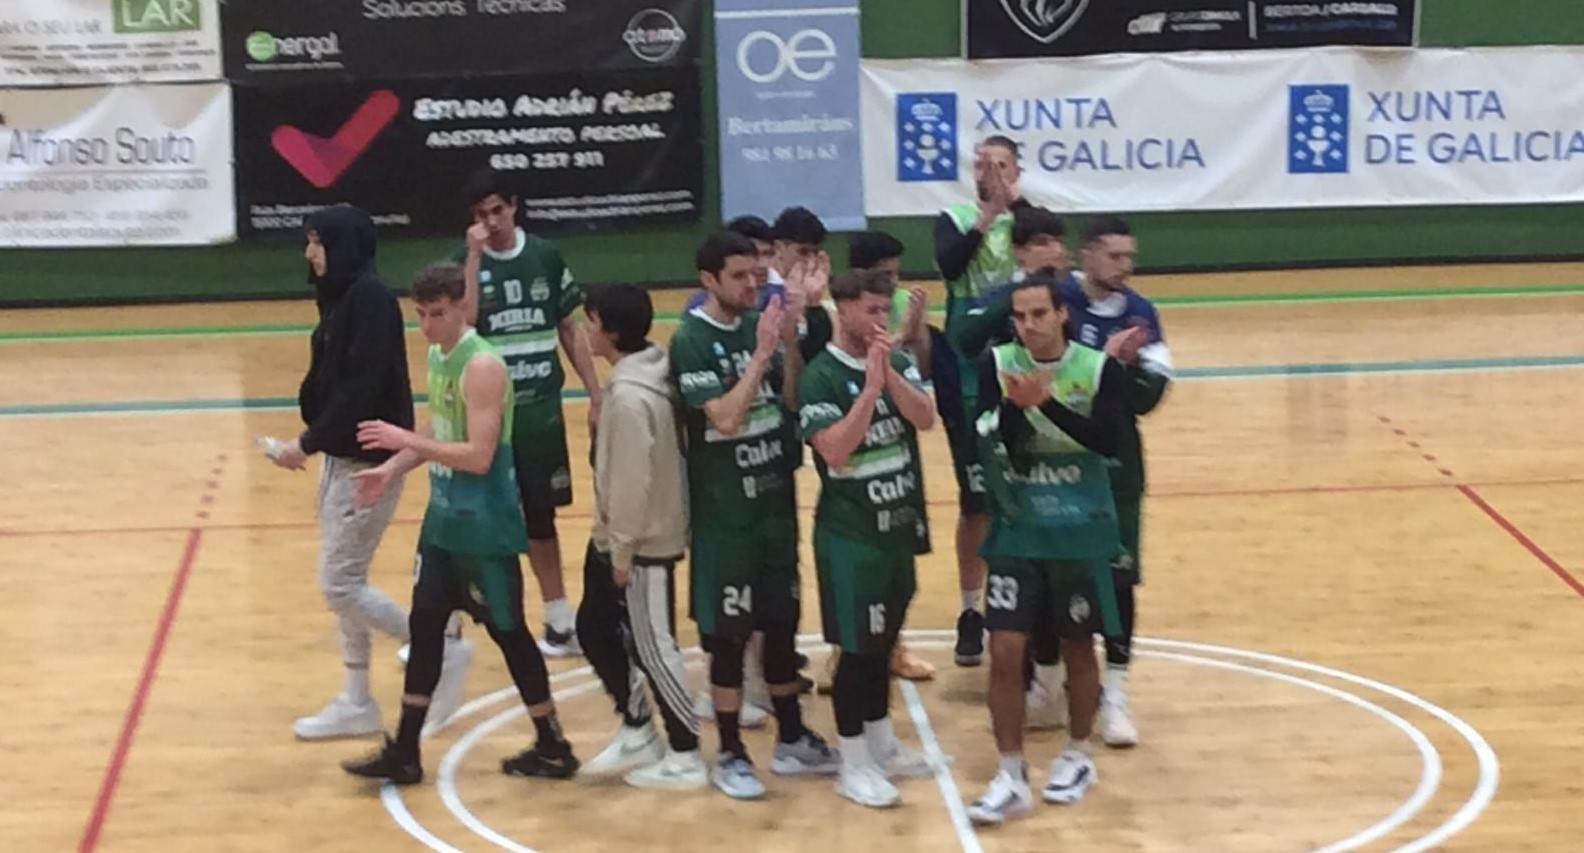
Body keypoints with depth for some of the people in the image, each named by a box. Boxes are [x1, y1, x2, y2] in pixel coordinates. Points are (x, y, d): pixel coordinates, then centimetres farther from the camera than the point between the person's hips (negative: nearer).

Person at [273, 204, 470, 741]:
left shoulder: (370, 299, -19)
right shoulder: (342, 297, 10)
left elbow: (360, 389, -24)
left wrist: (308, 443, -19)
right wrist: (312, 443, 1)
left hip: (368, 463, -10)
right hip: (343, 457, 10)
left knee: (340, 585, -5)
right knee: (345, 583, 14)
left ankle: (443, 653, 7)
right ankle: (356, 703, 23)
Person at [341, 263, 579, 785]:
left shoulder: (482, 366, -21)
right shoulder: (437, 356, 7)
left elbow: (478, 456, -27)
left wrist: (404, 439, -26)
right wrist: (393, 469, 3)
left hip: (483, 527, -9)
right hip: (443, 518, 9)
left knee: (507, 630, 2)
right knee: (424, 624, 11)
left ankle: (554, 749, 16)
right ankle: (404, 752, 19)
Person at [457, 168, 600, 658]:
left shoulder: (545, 256, 2)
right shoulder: (463, 262, -6)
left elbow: (570, 330, 9)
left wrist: (596, 395, 6)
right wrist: (474, 257, -25)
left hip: (541, 408, 3)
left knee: (539, 514, 15)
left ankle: (559, 619, 27)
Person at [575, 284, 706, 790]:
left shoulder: (630, 396, -25)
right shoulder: (642, 376, 5)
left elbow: (633, 481, -25)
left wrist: (622, 550, -17)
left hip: (642, 545, -10)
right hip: (616, 538, 10)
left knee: (651, 649, 1)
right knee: (595, 630, 18)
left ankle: (685, 758, 13)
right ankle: (637, 734, 29)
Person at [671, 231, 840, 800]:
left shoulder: (760, 324, 4)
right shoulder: (691, 341, -14)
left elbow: (793, 402, 5)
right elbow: (725, 417, -24)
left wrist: (790, 344, -10)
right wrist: (762, 352, -24)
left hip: (775, 499, 6)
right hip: (725, 511, -6)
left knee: (783, 622, 15)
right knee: (729, 633, 2)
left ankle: (792, 740, 27)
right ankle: (730, 755, 13)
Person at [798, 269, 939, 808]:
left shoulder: (899, 363, 4)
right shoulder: (820, 376, -14)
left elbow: (925, 418, -10)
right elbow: (834, 450, -24)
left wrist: (888, 372, -21)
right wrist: (870, 386, -27)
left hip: (899, 527, 6)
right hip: (850, 535, -6)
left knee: (883, 642, 17)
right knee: (858, 647, 0)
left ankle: (882, 745, 30)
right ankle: (853, 765, 10)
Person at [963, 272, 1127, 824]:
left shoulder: (1098, 367, -8)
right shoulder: (998, 364, -5)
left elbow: (1110, 441, -21)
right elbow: (990, 444, -12)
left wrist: (1047, 403, -29)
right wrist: (1017, 405, -30)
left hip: (1079, 531, -1)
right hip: (1016, 531, 1)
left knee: (1077, 646, 12)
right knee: (1005, 650, -6)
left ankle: (1078, 755, 33)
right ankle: (1011, 778, 3)